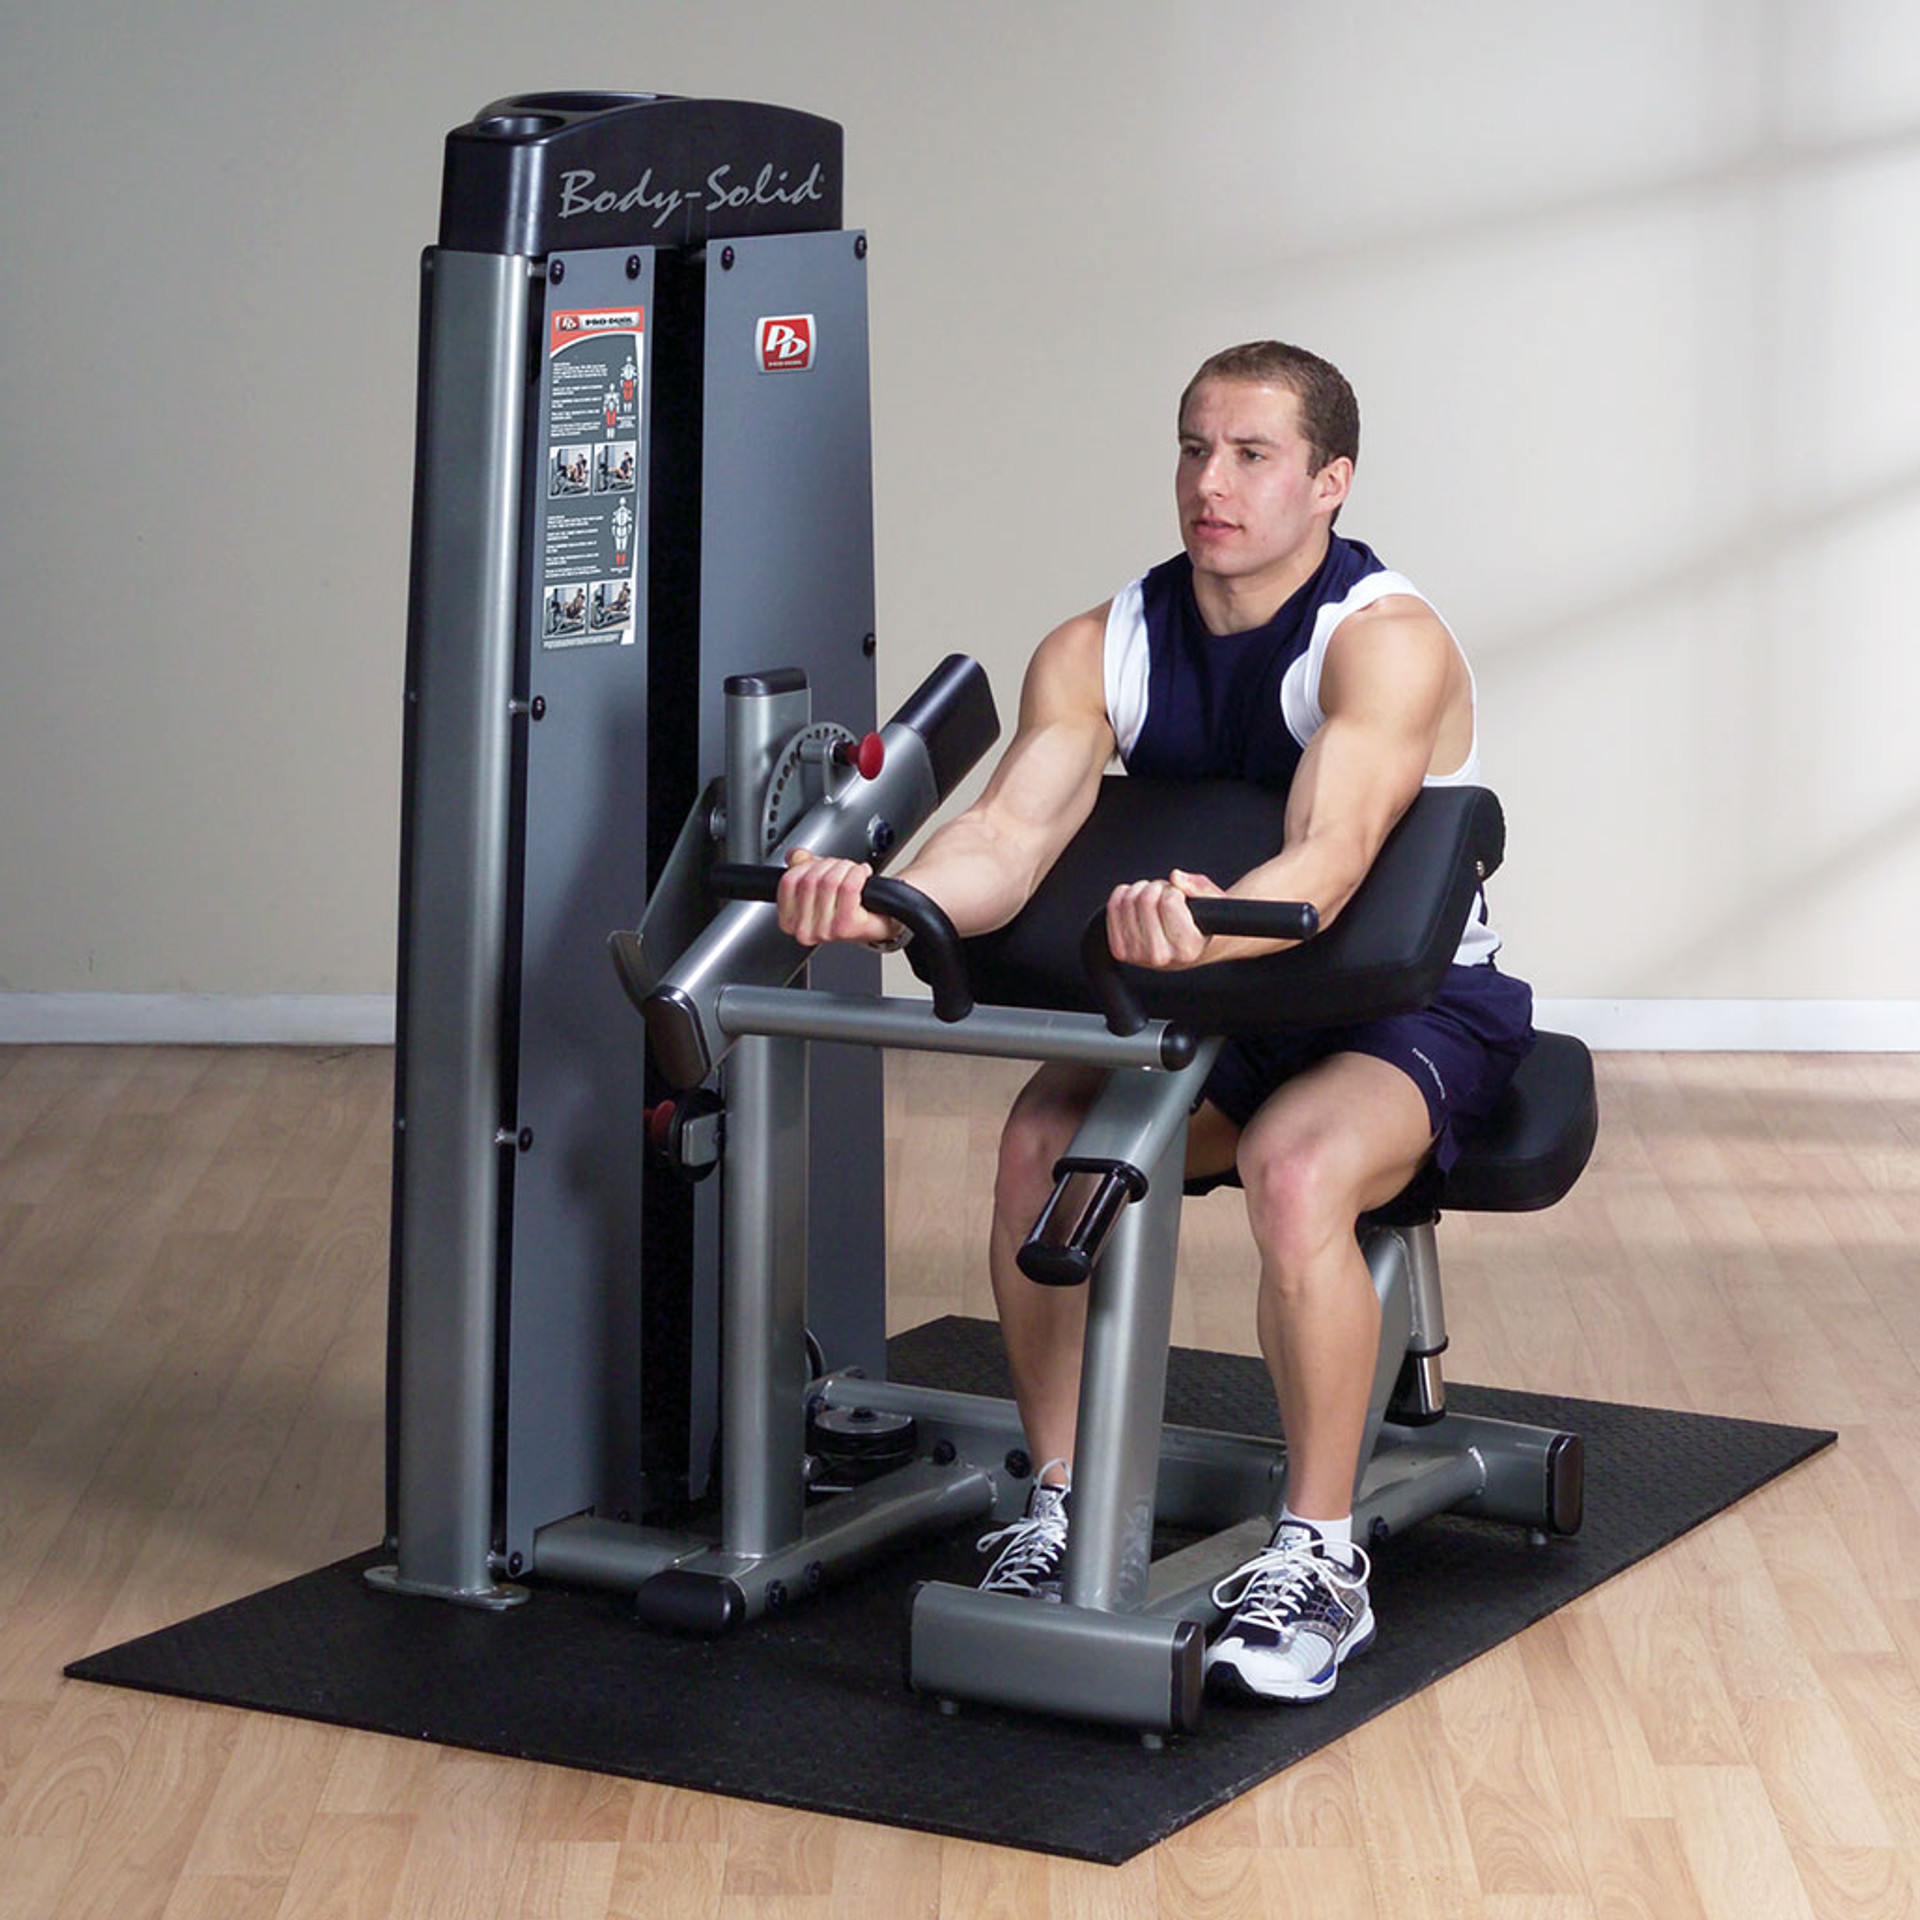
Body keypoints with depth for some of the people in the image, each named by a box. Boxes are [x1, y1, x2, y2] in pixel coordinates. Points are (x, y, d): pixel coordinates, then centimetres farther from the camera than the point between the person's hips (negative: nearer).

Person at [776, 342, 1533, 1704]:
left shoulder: (1388, 641, -22)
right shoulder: (1104, 651, -6)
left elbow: (1325, 865, -39)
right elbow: (1011, 836, -22)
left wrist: (1209, 924, -62)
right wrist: (882, 905, -44)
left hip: (1418, 1009, -5)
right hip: (1221, 997, 5)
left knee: (1296, 1170, -36)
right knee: (1042, 1140, -23)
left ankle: (1321, 1563, -21)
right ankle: (1063, 1507, -7)